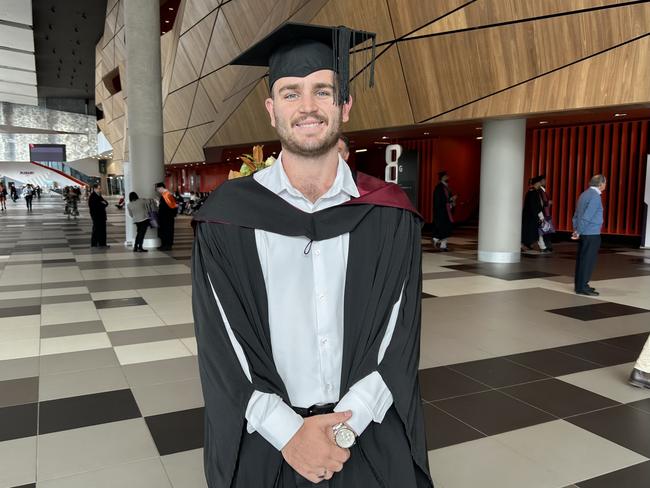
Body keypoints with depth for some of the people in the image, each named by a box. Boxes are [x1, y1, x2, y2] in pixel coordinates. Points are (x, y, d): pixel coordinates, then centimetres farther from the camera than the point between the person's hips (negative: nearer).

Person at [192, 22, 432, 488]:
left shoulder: (390, 215, -6)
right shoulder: (228, 217, -8)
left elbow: (399, 339, -7)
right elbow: (221, 346, -8)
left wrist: (345, 427, -16)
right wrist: (290, 433, -15)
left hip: (371, 434, 1)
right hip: (263, 440, 0)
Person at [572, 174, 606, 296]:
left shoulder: (585, 194, 12)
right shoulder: (595, 196, -15)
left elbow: (576, 214, 12)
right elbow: (587, 216, -19)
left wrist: (576, 230, 10)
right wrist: (578, 232, -13)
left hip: (583, 234, 9)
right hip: (591, 234, -9)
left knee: (581, 259, 13)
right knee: (588, 260, -4)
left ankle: (580, 285, 21)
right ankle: (582, 287, -1)